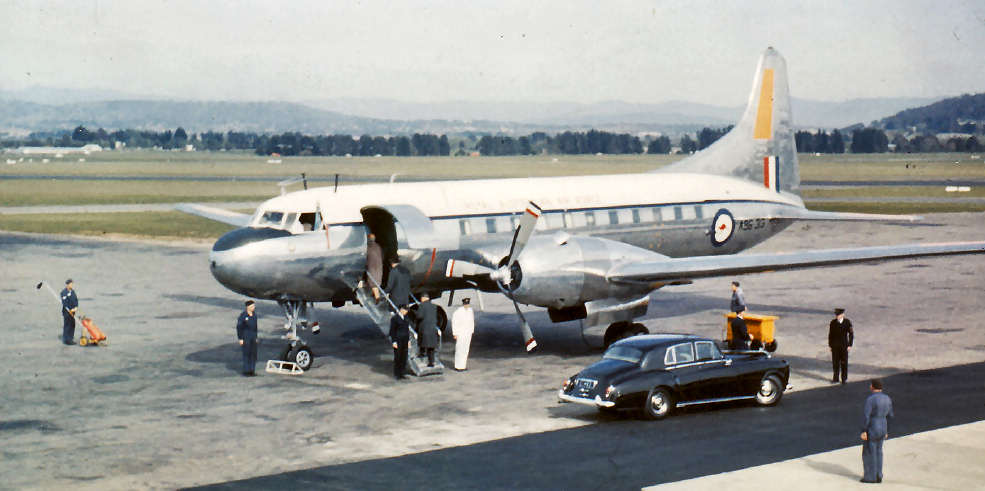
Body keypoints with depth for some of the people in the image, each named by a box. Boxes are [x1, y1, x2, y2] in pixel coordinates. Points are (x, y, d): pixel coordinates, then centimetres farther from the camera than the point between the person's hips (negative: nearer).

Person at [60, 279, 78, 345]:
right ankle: (66, 340, 0)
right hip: (66, 312, -8)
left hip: (72, 311, 8)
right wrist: (69, 311, -17)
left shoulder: (72, 291, 12)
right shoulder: (64, 292, -12)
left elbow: (76, 299, 10)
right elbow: (64, 303, -17)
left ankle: (70, 339, 20)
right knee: (67, 325, -4)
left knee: (72, 325, 11)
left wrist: (76, 308, -6)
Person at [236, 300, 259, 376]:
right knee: (246, 354, -5)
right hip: (245, 337, -6)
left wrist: (256, 337, 16)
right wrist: (240, 339, -13)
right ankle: (246, 371, 1)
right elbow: (238, 327, -9)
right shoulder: (243, 315, -11)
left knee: (253, 354, 5)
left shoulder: (254, 314, 8)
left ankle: (252, 371, 12)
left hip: (253, 337, 6)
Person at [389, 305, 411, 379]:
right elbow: (392, 331, -10)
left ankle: (401, 373, 13)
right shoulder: (394, 318, -10)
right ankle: (396, 374, 6)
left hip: (405, 341, 7)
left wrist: (408, 340, 13)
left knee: (404, 357, 6)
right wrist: (394, 342, -15)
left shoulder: (406, 318, 11)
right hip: (398, 341, -6)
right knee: (397, 357, -2)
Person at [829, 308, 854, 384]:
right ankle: (835, 378, 13)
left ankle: (844, 379, 16)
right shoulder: (833, 322, -3)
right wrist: (830, 345, 1)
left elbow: (851, 334, -3)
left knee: (844, 363, 4)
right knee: (835, 363, 4)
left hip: (844, 346, -1)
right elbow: (830, 334, 2)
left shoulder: (847, 322, -8)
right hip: (835, 346, 1)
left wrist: (850, 345, -7)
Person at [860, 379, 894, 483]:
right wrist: (886, 431, 17)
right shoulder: (887, 399, 3)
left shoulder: (870, 399, -19)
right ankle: (878, 476, 21)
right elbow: (889, 416, 9)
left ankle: (870, 477, 10)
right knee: (878, 452, 17)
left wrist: (863, 431, -17)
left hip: (871, 430, -7)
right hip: (882, 429, 7)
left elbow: (866, 416, -22)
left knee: (869, 453, 5)